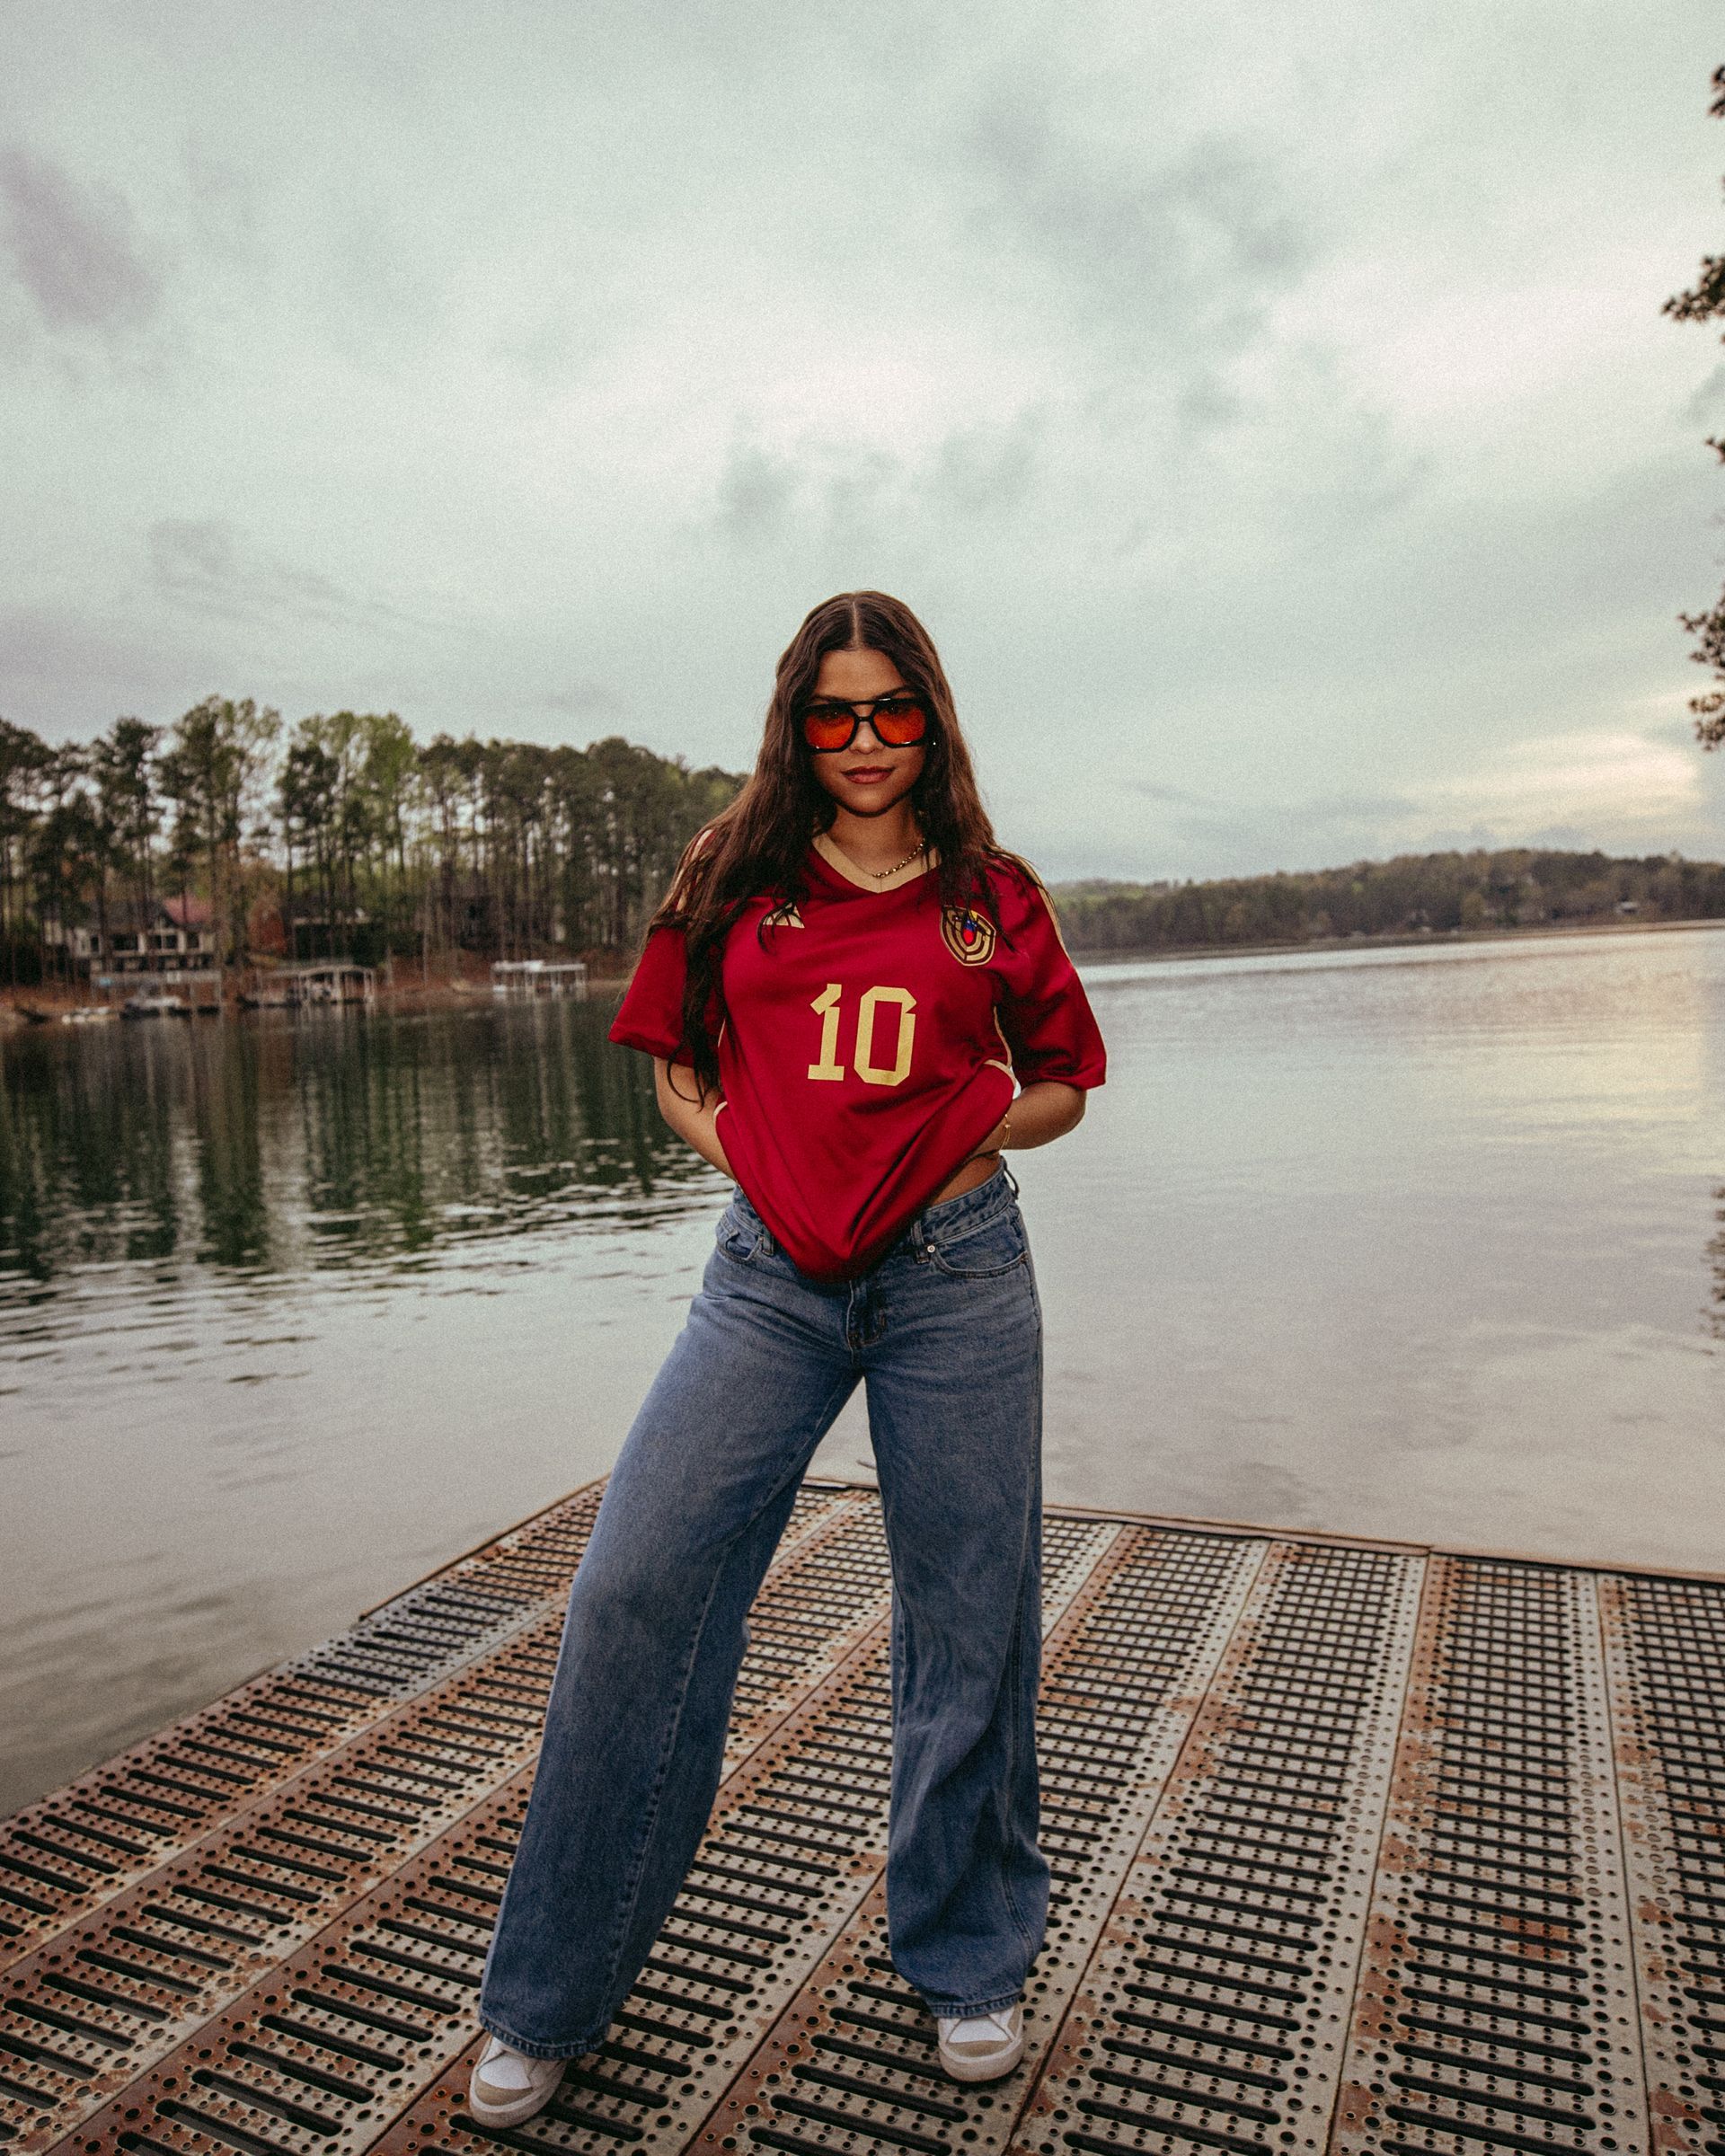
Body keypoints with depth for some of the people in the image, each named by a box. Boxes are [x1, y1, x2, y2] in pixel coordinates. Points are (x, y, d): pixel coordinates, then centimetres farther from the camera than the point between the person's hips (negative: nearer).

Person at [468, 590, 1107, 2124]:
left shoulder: (992, 896, 7)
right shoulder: (737, 879, 8)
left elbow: (1063, 1081, 15)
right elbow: (672, 1053, 18)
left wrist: (970, 1126, -2)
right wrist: (738, 1146, 1)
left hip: (956, 1271, 0)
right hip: (772, 1274, 1)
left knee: (968, 1621, 8)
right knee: (635, 1593, -3)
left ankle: (969, 1963, 33)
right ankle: (551, 1999, 19)